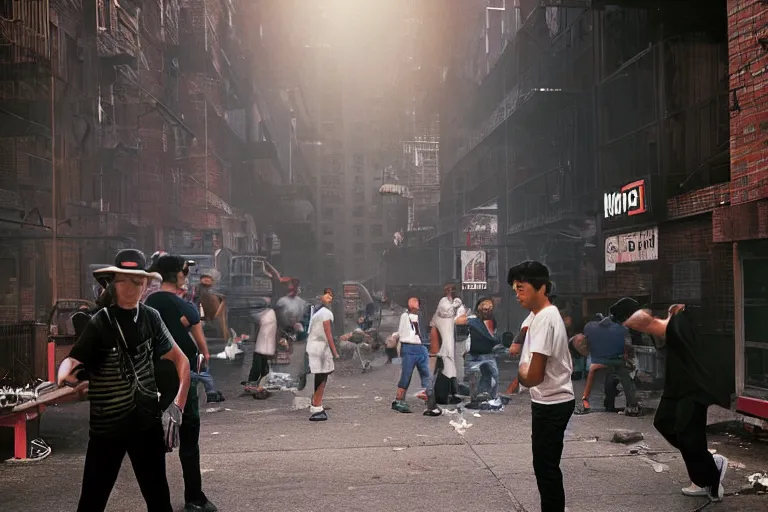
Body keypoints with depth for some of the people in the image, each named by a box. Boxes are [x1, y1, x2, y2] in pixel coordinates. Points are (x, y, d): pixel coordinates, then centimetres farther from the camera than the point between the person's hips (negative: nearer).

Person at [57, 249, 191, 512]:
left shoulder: (151, 317, 0)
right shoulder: (100, 322, -9)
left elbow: (181, 361, 6)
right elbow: (73, 360, -20)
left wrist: (177, 405, -5)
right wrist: (66, 374, -43)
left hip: (148, 422, 2)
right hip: (107, 426, -2)